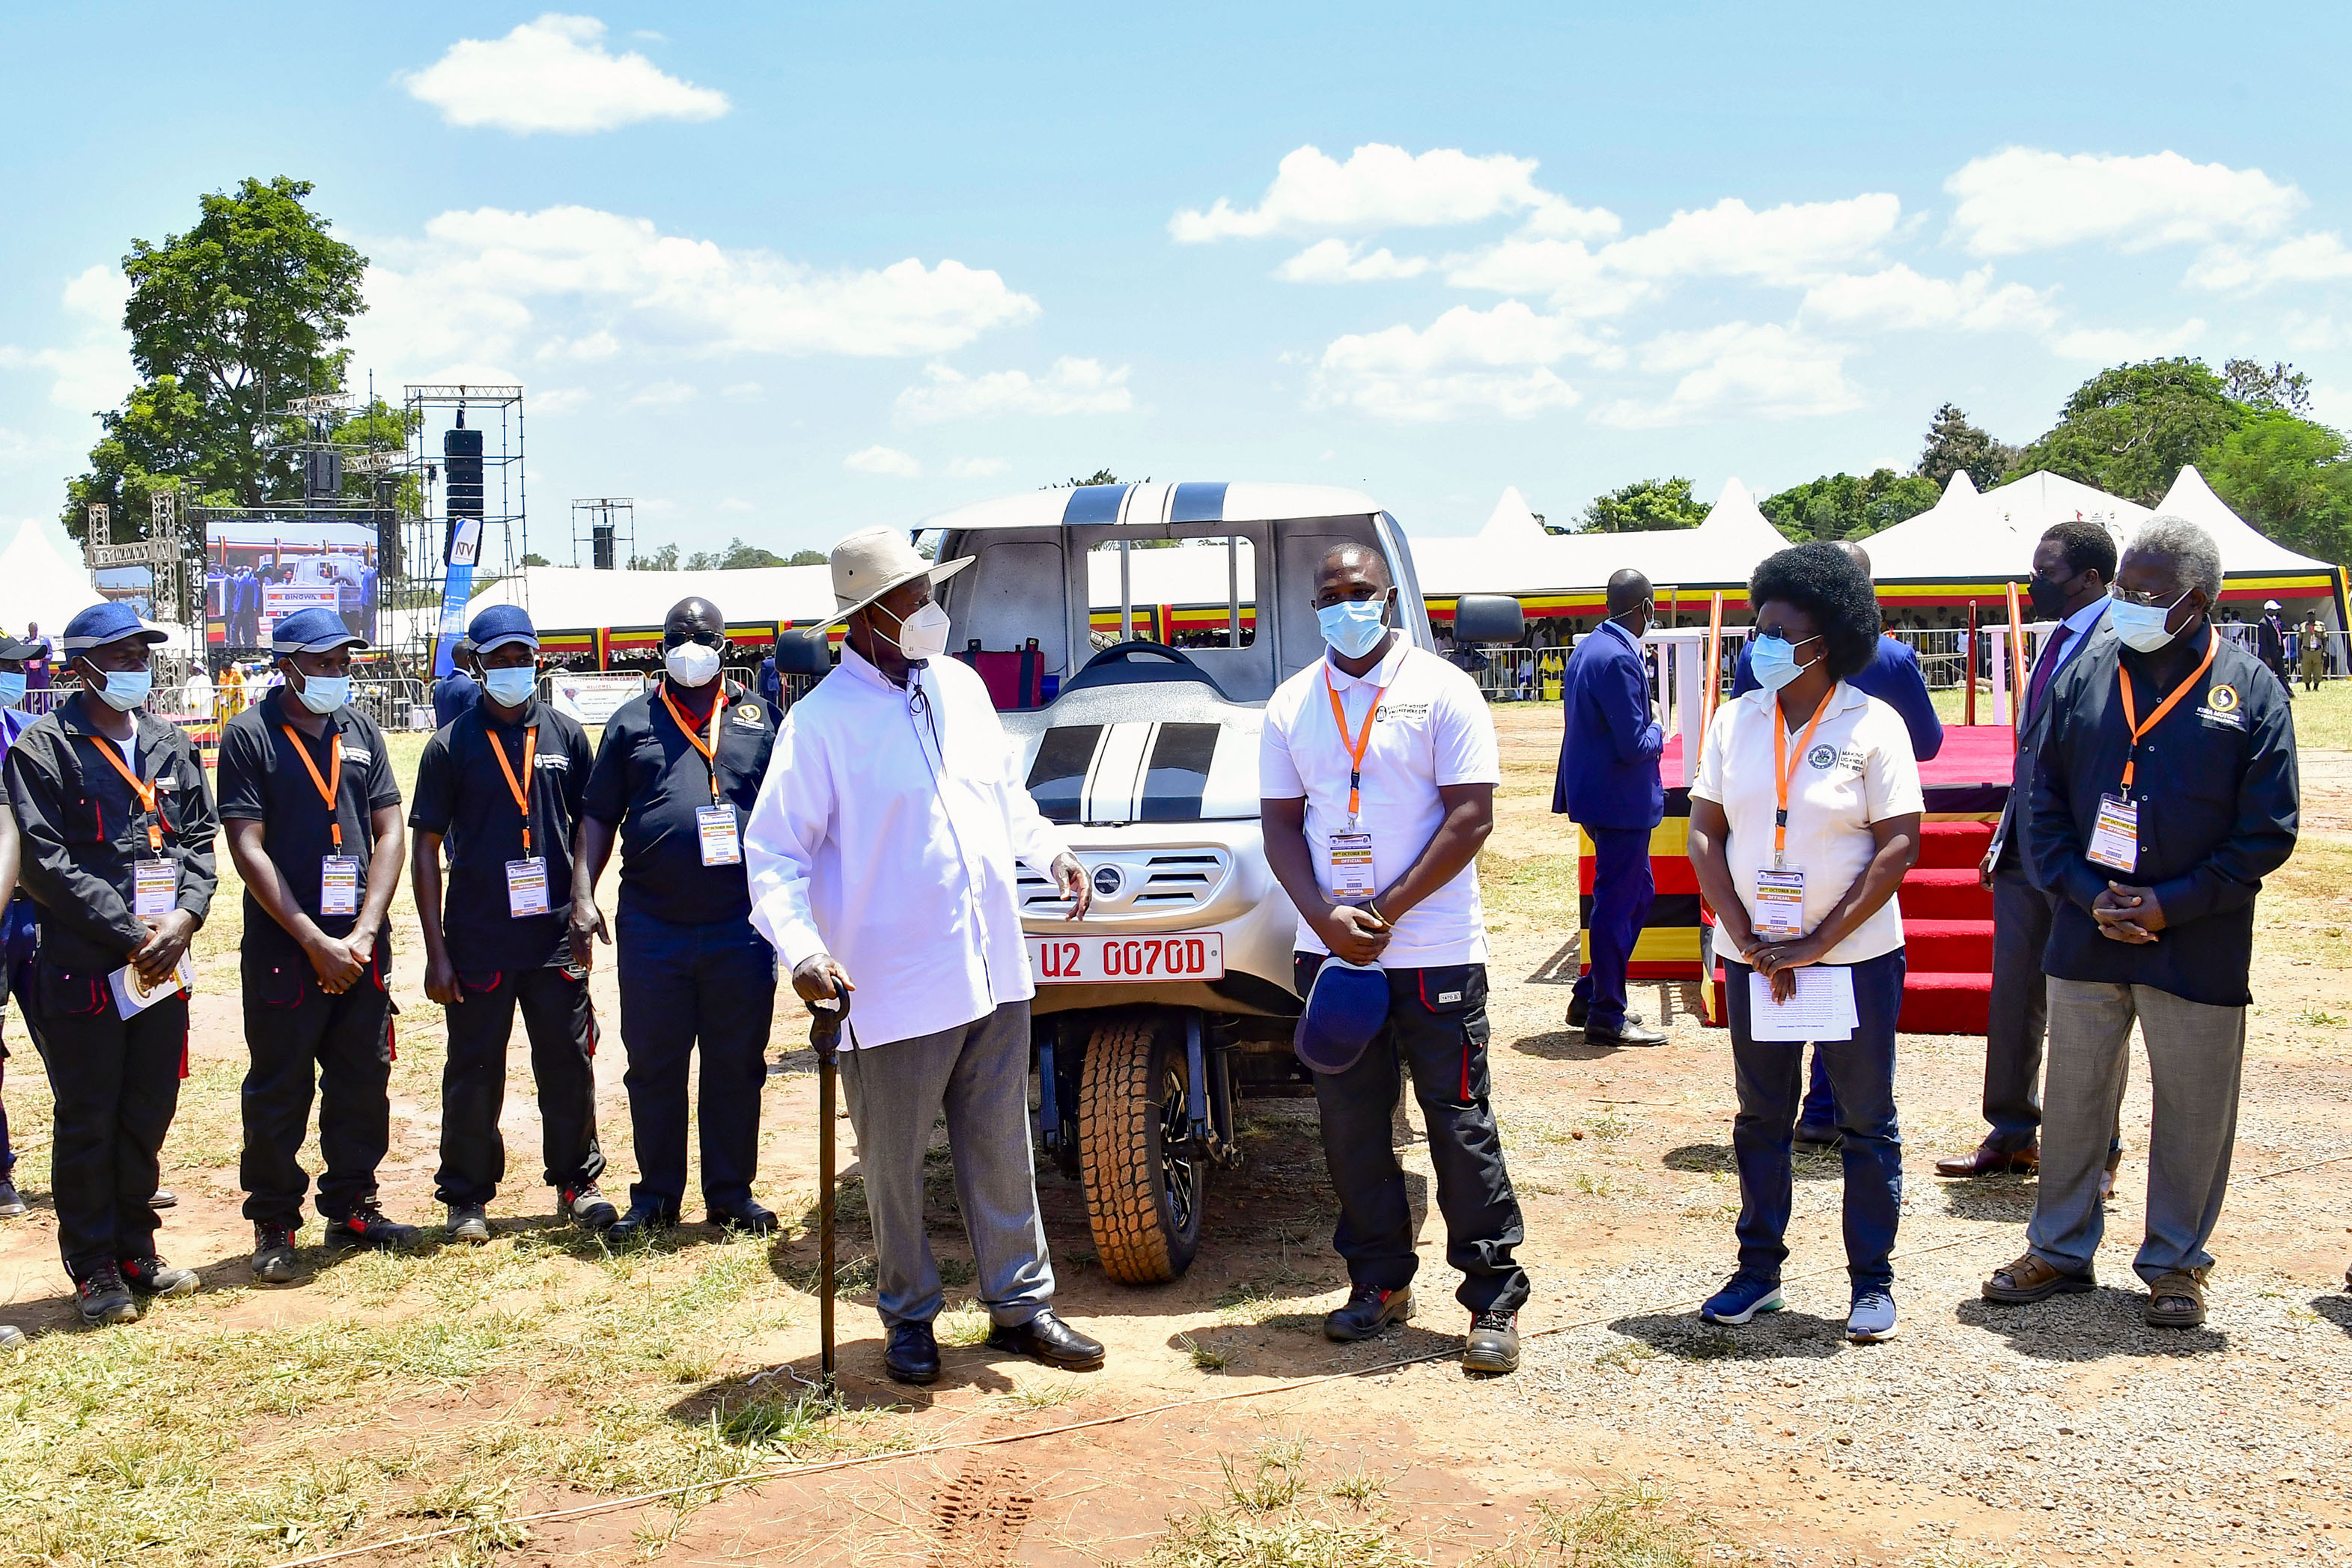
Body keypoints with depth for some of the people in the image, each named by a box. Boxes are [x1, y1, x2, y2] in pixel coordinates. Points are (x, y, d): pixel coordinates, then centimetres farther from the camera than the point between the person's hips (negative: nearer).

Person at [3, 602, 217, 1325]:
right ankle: (94, 1268, 14)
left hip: (164, 965, 5)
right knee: (87, 1123, 3)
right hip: (84, 967, -5)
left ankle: (135, 1249, 26)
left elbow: (199, 839, 9)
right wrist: (131, 933, -17)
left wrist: (184, 916, -9)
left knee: (148, 1116, 13)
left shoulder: (170, 743, 12)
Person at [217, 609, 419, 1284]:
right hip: (283, 944, -4)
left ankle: (351, 1207, 23)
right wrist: (316, 942, -14)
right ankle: (274, 1224, 15)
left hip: (361, 943, 4)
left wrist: (364, 932, -6)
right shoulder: (250, 736, -5)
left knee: (363, 1081, 10)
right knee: (279, 1092, 2)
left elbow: (388, 833, 6)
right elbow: (249, 850, -10)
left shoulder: (361, 730, 9)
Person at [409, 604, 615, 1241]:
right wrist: (437, 952, -6)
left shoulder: (565, 735, 7)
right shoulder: (451, 746, -1)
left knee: (569, 1063, 7)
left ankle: (576, 1180, 22)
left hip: (556, 937, 2)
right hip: (478, 942, -2)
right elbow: (426, 849, -1)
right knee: (474, 1072, 5)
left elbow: (587, 825, 15)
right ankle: (468, 1194, 19)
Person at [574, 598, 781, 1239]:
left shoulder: (757, 717, 10)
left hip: (742, 925, 0)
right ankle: (656, 1196, 18)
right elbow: (597, 816, 10)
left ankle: (731, 1192, 17)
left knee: (737, 1066, 6)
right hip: (652, 925, 0)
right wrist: (583, 897, 0)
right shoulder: (632, 722, 10)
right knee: (653, 1066, 6)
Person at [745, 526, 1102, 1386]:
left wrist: (1051, 849, 8)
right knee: (895, 1168, 9)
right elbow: (772, 852, -12)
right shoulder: (822, 722, -12)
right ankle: (910, 1319, 27)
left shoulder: (960, 687, 7)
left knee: (1002, 1151, 15)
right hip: (893, 989, -5)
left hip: (993, 974, 6)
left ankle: (1020, 1302, 28)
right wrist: (802, 949, -25)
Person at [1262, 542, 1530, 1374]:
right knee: (1351, 1127, 9)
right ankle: (1379, 1283, 23)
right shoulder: (1291, 704, 10)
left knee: (1460, 1124, 0)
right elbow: (1280, 823, 9)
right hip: (1331, 952, 4)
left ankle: (1494, 1299, 8)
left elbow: (1472, 816, -8)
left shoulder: (1442, 690, -2)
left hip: (1436, 951, -4)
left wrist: (1387, 912, -14)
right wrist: (1324, 915, -9)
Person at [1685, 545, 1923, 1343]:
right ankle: (1758, 1269, 23)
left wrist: (1818, 944, -14)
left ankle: (1872, 1278, 17)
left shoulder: (1874, 724, -7)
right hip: (1753, 954, 4)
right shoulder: (1735, 720, 4)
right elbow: (1703, 834, 4)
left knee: (1867, 1120, 6)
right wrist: (1746, 937, -7)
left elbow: (1899, 845, -10)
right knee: (1761, 1116, 12)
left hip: (1856, 956, -3)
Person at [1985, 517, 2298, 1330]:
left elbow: (2267, 834, -5)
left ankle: (2174, 1263, 23)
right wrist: (2090, 894, -8)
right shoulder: (2083, 677, 4)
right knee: (2071, 1099, 12)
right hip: (2086, 936, 3)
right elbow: (2045, 806, 6)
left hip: (2198, 949, -2)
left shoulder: (2251, 690, -4)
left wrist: (2170, 904, -13)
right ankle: (2060, 1248, 26)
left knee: (2193, 1110, 7)